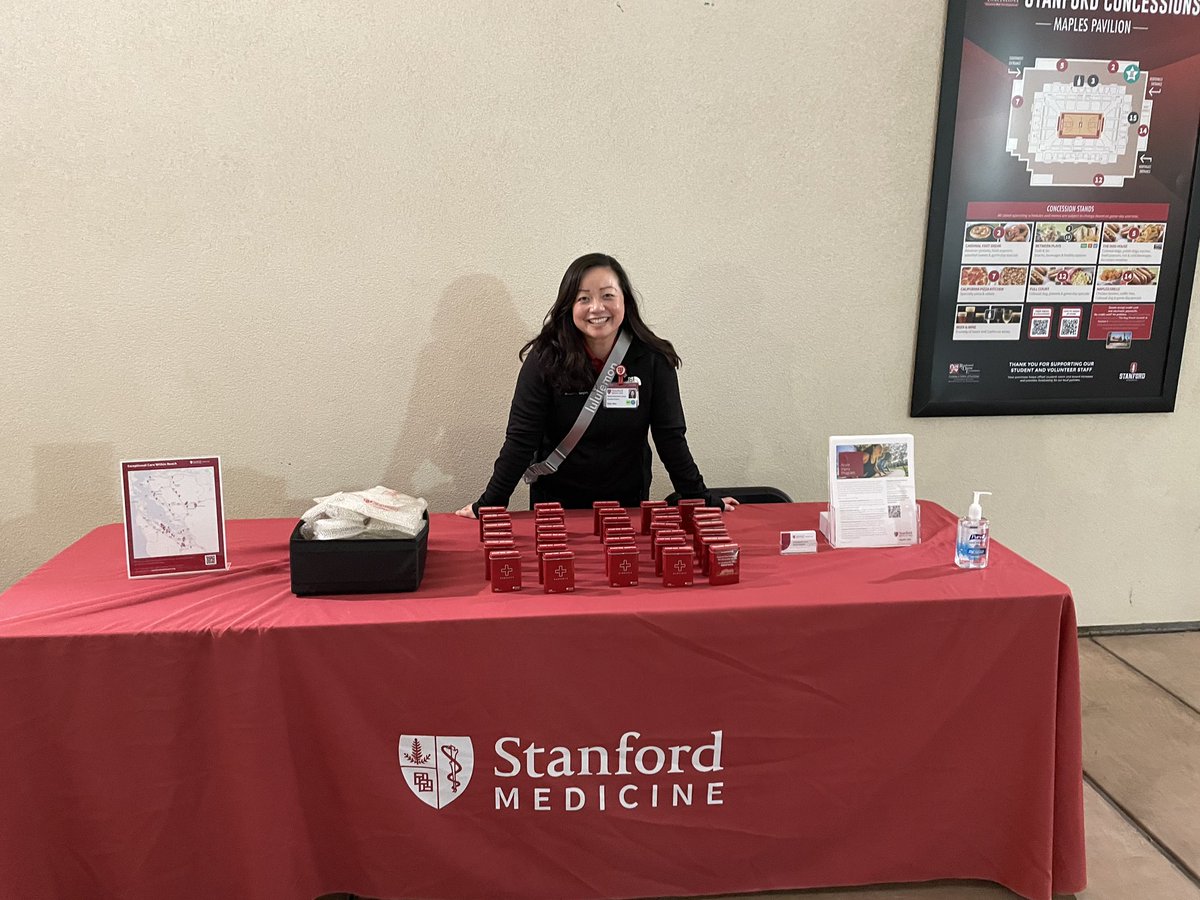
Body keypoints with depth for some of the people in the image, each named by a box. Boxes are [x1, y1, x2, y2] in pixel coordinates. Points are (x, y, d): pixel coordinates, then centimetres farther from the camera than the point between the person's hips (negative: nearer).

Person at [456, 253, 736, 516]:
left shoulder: (652, 360, -12)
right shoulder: (545, 358, -16)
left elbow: (671, 438, -7)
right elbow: (521, 439, -15)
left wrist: (702, 500, -8)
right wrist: (487, 505, -18)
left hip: (628, 502, 1)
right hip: (556, 502, -1)